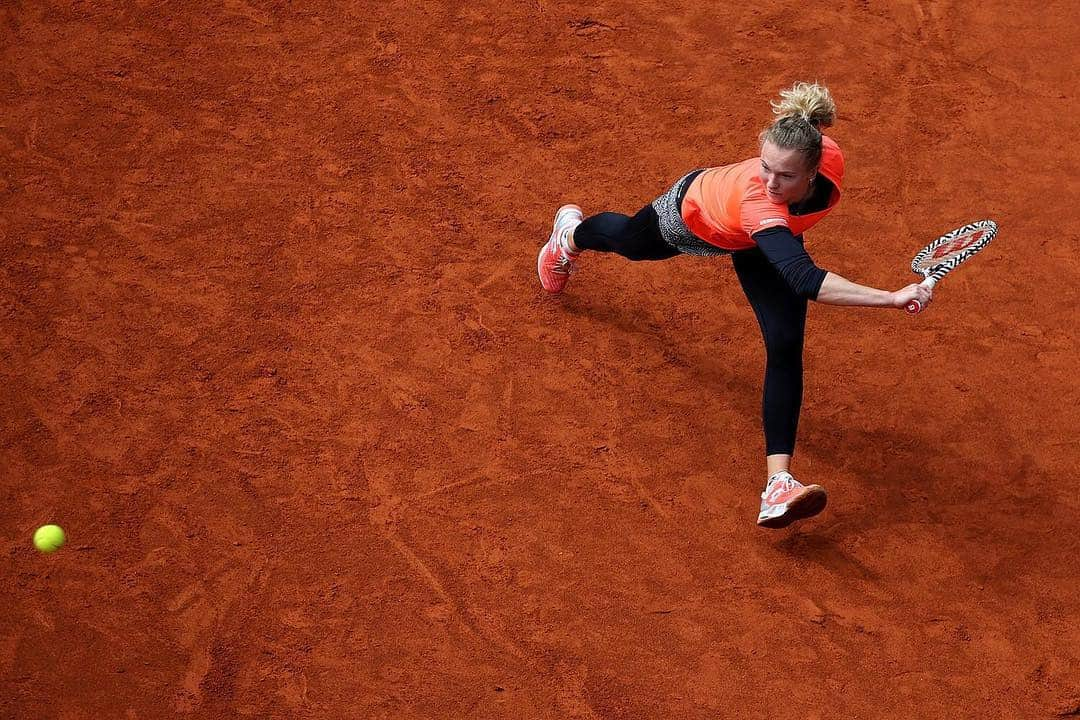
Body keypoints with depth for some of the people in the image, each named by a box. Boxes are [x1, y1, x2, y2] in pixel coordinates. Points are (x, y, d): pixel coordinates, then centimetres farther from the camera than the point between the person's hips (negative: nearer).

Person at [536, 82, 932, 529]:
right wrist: (893, 298, -73)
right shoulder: (756, 197, -53)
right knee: (625, 240, 32)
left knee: (786, 344, -17)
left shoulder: (829, 157, -38)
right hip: (693, 211, -3)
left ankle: (779, 482, -15)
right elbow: (807, 281, -64)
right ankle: (571, 236, 71)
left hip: (762, 242, 3)